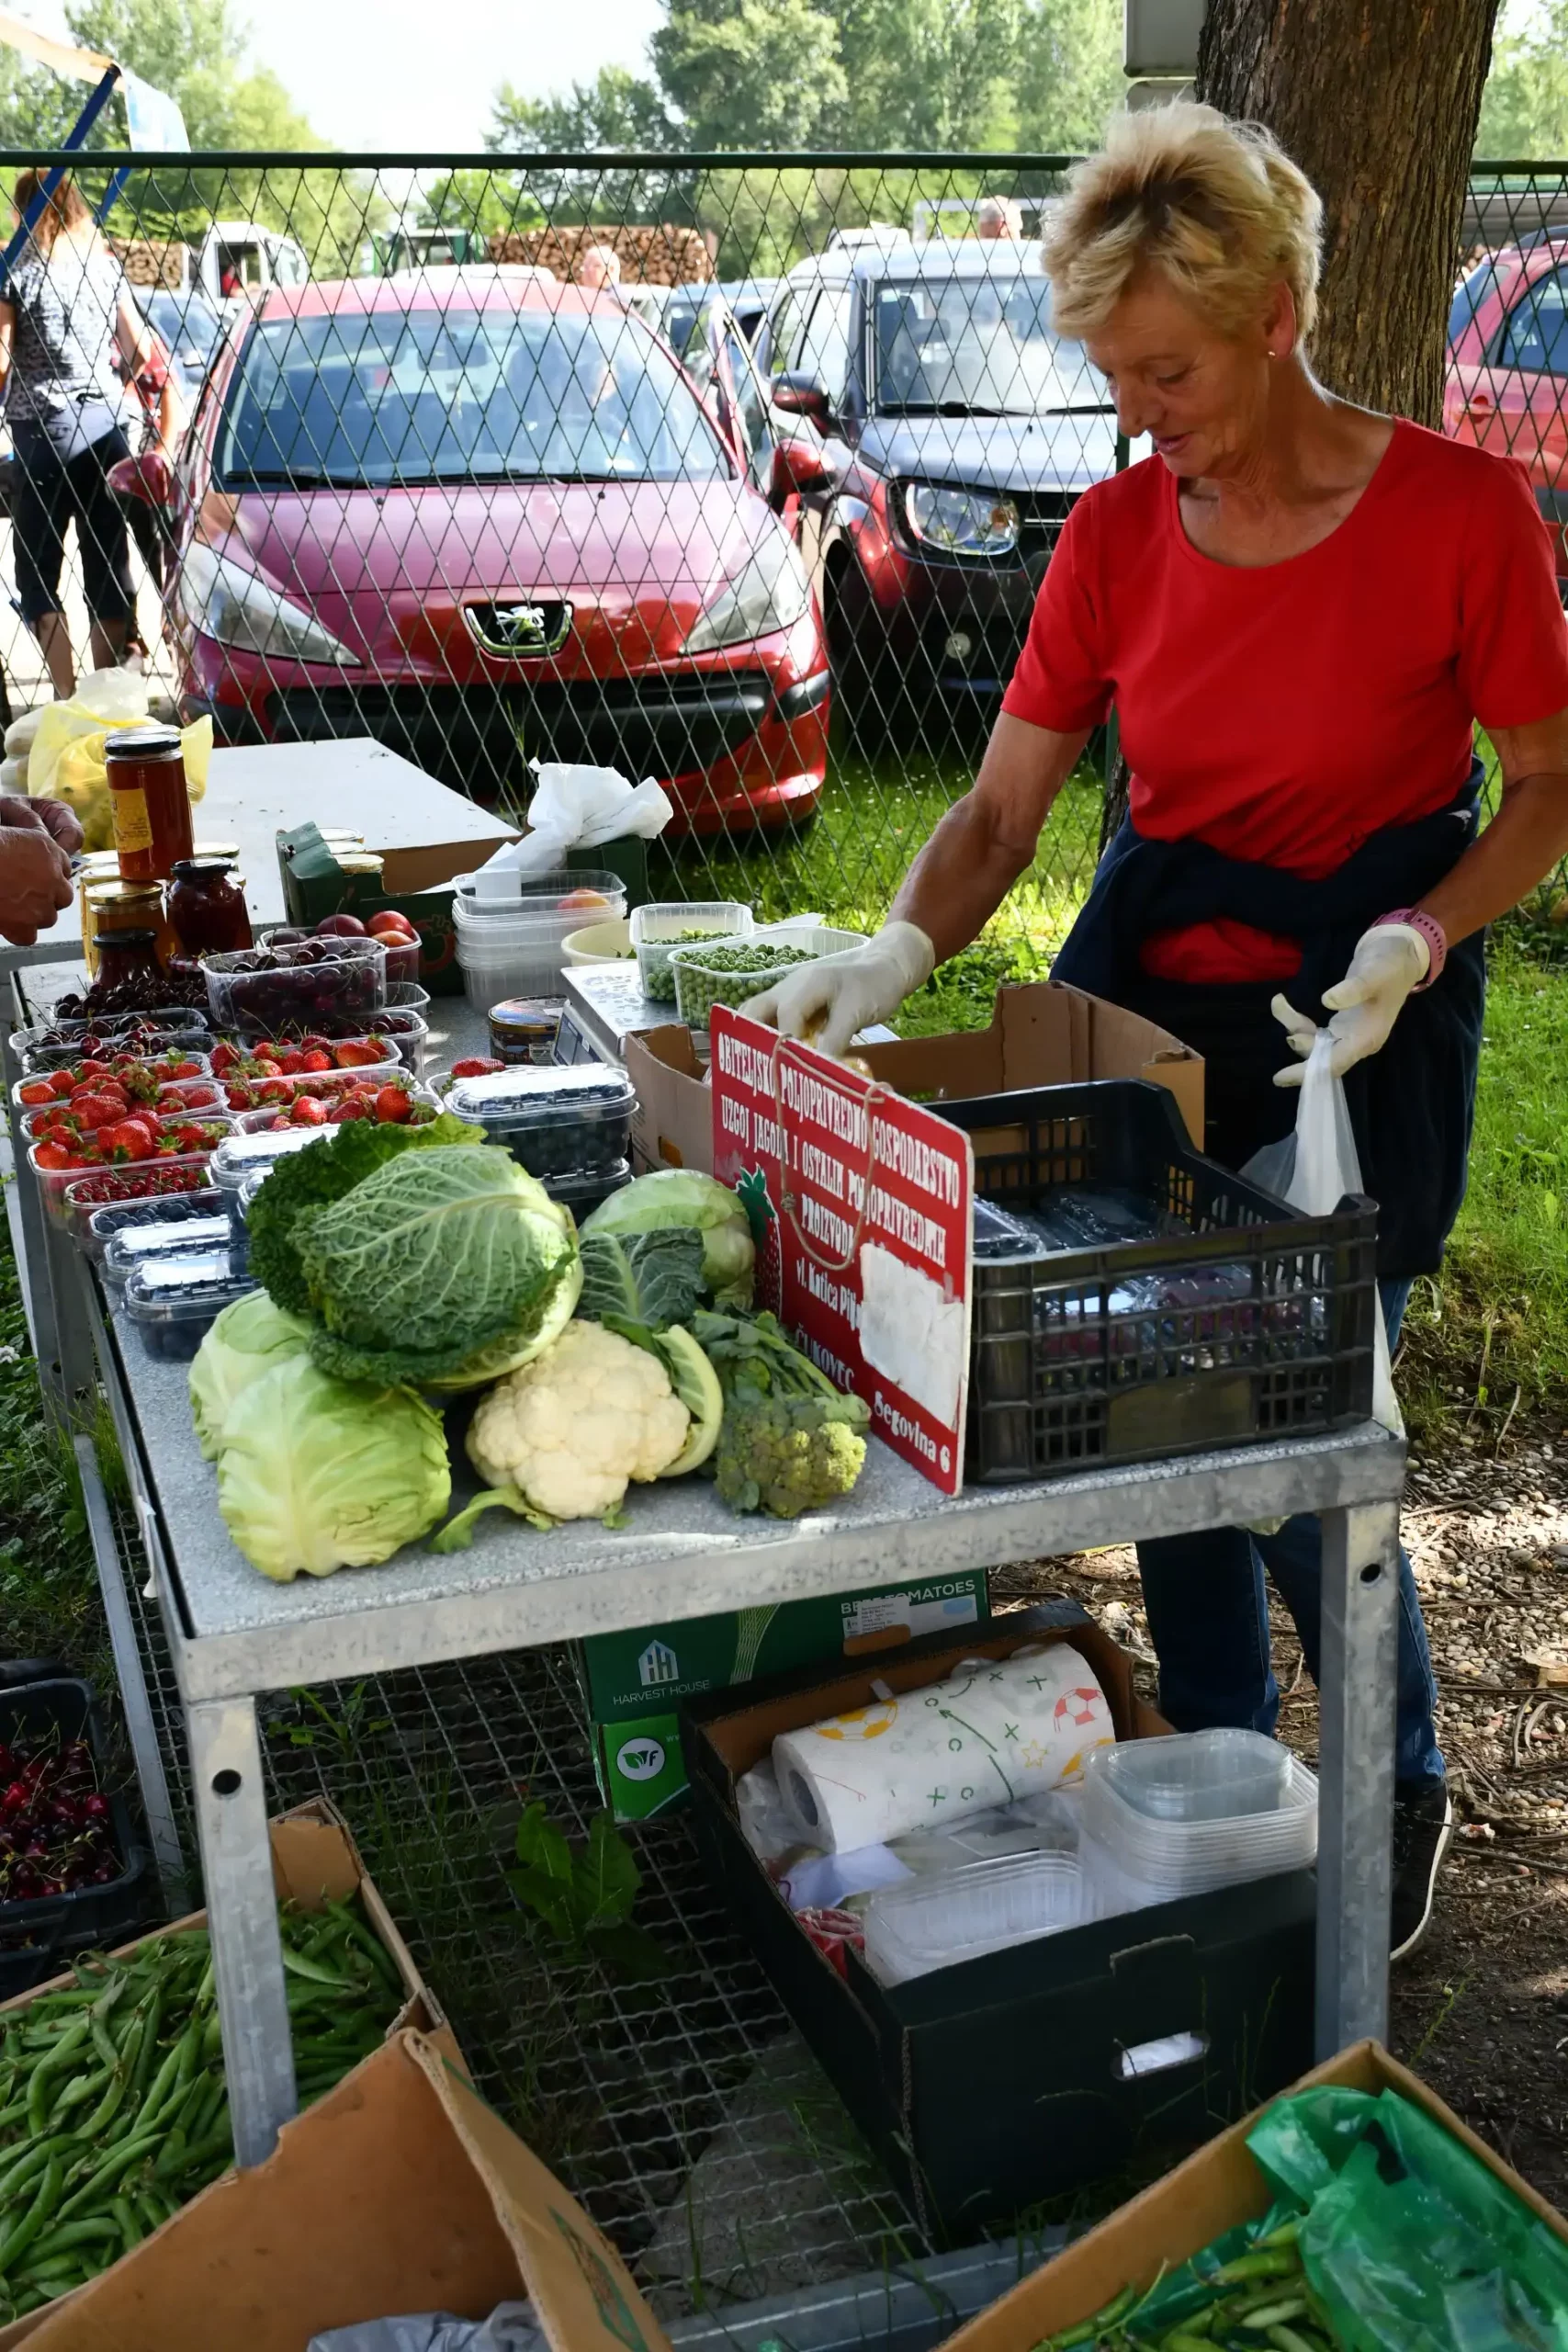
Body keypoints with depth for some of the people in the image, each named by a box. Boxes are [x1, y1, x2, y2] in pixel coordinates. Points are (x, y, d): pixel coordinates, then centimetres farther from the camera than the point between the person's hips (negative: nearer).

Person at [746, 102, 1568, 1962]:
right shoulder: (1117, 533, -2)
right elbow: (1002, 808, -2)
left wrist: (1417, 938, -22)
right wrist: (899, 948, -20)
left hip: (1356, 1031, -4)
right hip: (1147, 998, 4)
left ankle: (1403, 1789, 26)